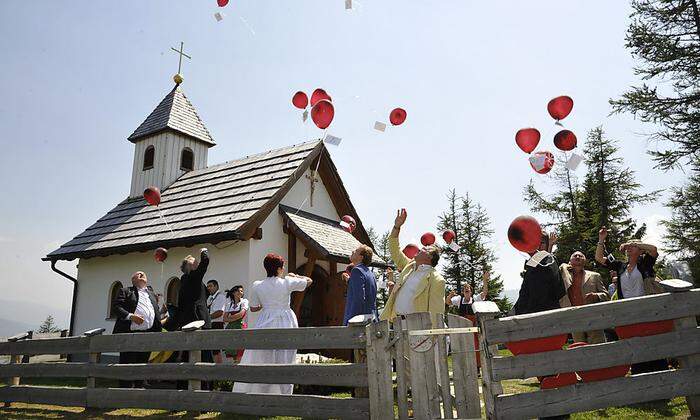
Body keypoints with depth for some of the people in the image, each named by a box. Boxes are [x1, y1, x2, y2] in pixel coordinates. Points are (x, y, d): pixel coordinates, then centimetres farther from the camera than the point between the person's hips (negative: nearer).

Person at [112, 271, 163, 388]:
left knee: (142, 363, 9)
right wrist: (130, 316, -18)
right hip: (130, 334, -4)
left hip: (148, 334, 5)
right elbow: (117, 307, -3)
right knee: (126, 364, -3)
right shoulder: (126, 292, 10)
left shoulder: (151, 293, 24)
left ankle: (139, 388, 17)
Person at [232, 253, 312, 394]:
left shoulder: (257, 286, -2)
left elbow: (253, 308, 6)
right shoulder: (287, 282, -8)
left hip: (265, 326, 2)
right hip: (285, 324, -2)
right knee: (285, 363, 6)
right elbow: (309, 281, 4)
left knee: (263, 362, 13)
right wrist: (294, 276, 18)